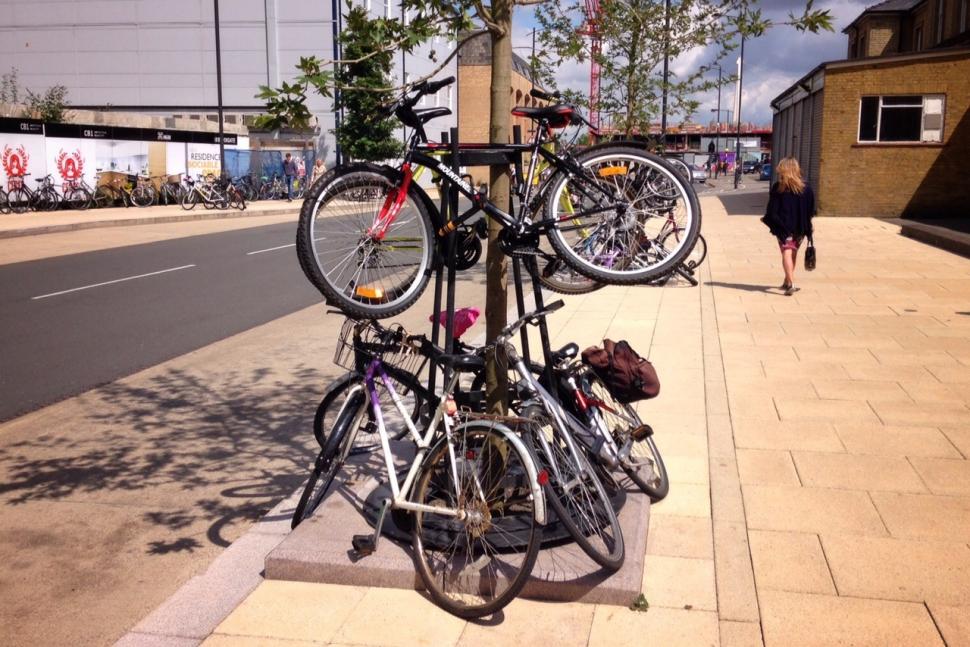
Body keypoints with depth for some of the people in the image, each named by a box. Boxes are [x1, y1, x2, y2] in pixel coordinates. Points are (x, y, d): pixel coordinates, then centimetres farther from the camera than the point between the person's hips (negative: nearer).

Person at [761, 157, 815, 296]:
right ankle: (788, 281, 29)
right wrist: (806, 226, 18)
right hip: (800, 228, 4)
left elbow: (772, 210, -7)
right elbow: (811, 211, 5)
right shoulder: (806, 188, 1)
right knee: (793, 253, 18)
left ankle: (791, 283, -24)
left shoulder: (778, 188, -8)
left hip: (783, 227, -4)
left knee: (786, 253, -7)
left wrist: (766, 219, 11)